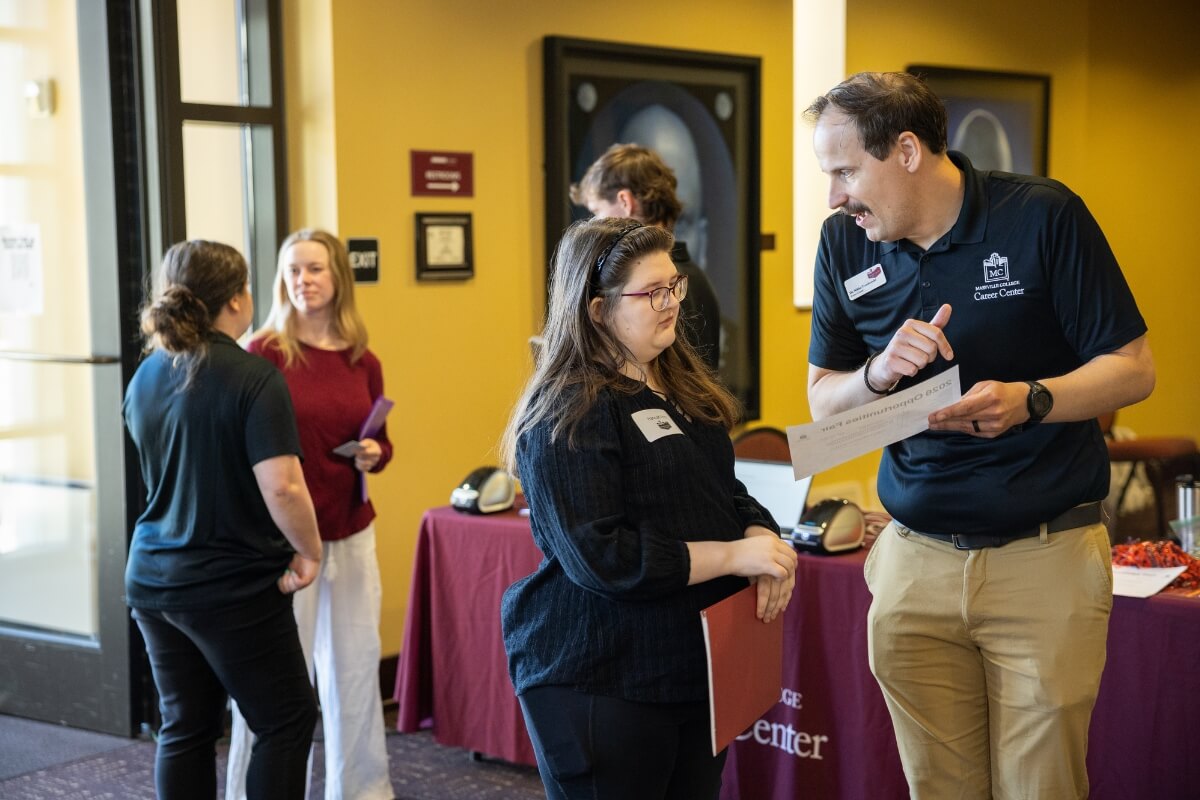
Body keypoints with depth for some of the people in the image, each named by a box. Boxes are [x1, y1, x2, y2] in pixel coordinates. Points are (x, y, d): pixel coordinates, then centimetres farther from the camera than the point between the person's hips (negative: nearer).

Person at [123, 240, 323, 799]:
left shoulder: (146, 376, 6)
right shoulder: (253, 378, -17)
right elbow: (281, 487, -24)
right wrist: (309, 551, -9)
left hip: (153, 580, 7)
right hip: (232, 586, -7)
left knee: (185, 727, 14)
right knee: (287, 719, 8)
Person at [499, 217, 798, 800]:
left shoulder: (680, 385, 10)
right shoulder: (568, 414, -16)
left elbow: (727, 491, 17)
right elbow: (599, 557, -23)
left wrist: (761, 535, -6)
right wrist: (733, 556, -22)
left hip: (695, 664, 8)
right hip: (600, 682, -8)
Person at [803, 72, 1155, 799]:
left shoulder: (1042, 216, -8)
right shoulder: (845, 244, 4)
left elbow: (1133, 368, -4)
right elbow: (822, 401, 10)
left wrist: (1029, 400, -23)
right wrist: (877, 375, -13)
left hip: (1046, 558, -3)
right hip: (915, 558, 3)